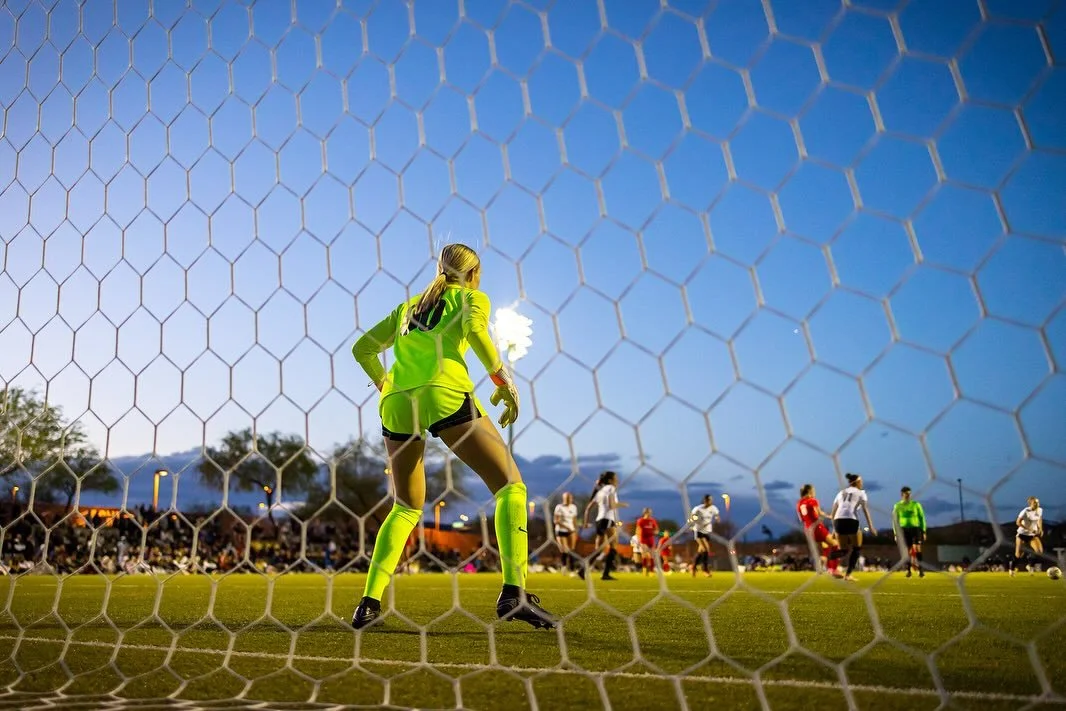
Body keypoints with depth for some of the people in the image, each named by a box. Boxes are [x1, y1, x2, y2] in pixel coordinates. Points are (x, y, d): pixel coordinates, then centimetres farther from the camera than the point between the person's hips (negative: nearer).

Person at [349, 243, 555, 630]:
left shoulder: (408, 305, 29)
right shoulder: (472, 296, 16)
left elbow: (362, 347, 29)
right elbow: (475, 329, -8)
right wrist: (504, 380, -3)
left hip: (396, 402, 6)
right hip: (445, 394, -5)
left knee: (407, 507, 19)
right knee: (510, 484, 1)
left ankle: (369, 602, 9)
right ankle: (514, 591, -15)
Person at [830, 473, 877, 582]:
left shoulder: (841, 492, 24)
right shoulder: (860, 493, 13)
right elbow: (866, 511, 3)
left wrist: (834, 527, 23)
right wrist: (871, 527, 3)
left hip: (838, 521, 4)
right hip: (851, 521, -4)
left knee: (844, 549, 17)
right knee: (857, 548, 14)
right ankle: (848, 574, 5)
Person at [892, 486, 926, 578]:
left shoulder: (916, 504, 3)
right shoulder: (897, 506, 5)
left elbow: (922, 517, 7)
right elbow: (895, 521, 10)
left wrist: (924, 531, 2)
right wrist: (896, 534, 6)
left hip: (916, 528, -1)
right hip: (904, 529, 1)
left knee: (917, 548, -15)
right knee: (908, 551, 2)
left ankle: (920, 569, -9)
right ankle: (908, 570, 10)